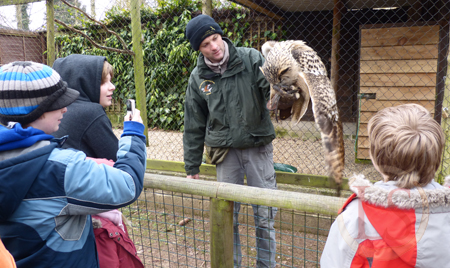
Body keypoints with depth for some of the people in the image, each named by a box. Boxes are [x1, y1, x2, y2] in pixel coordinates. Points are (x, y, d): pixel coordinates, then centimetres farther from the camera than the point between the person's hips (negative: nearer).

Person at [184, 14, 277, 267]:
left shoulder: (251, 59, -6)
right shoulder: (198, 77, 1)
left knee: (265, 213, 7)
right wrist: (192, 167, 8)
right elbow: (194, 126, 6)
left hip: (259, 147, -1)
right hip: (225, 152, 2)